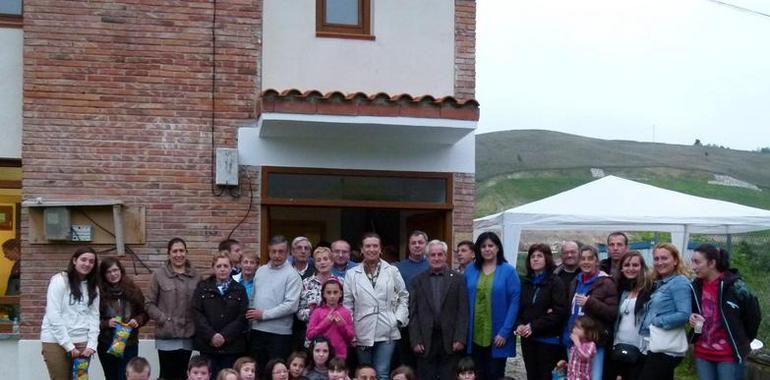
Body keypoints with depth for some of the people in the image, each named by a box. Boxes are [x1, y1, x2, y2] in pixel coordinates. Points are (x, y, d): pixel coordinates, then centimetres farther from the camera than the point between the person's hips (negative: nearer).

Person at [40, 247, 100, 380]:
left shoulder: (93, 286, 11)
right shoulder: (59, 280, -6)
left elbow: (94, 316, 7)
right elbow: (53, 316, -11)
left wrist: (91, 344, -5)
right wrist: (68, 345, -14)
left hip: (81, 342, 5)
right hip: (56, 341, -4)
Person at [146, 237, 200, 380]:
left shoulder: (195, 276, 6)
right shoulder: (159, 275, -2)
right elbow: (149, 304, -1)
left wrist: (197, 323, 0)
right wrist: (163, 319, -10)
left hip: (188, 335, 3)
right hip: (167, 336, -3)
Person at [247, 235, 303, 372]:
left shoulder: (292, 275, -8)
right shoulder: (260, 271, 12)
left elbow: (291, 305, -17)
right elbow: (253, 297, 15)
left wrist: (264, 314, -15)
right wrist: (252, 313, -3)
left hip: (279, 333, -5)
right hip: (257, 330, 5)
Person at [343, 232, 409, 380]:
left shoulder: (392, 271, 5)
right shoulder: (352, 274, 4)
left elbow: (404, 296, 11)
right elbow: (347, 304, 3)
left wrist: (399, 319, -1)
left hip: (386, 332, -1)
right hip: (362, 333, 1)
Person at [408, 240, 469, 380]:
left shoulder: (458, 279, 5)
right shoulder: (418, 280, 8)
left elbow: (463, 312, 0)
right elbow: (413, 313, 5)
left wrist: (460, 339, -8)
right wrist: (415, 340, -4)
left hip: (450, 341, -1)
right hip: (425, 342, 1)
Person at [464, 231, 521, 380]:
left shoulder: (508, 271, -4)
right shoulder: (470, 270, 6)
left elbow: (514, 303, -7)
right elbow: (465, 301, 10)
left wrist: (504, 332, -14)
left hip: (497, 336, -3)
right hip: (475, 335, 3)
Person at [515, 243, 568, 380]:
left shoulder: (556, 282, -4)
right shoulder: (525, 282, 12)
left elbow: (559, 311, -13)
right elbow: (518, 307, 12)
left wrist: (534, 326, -17)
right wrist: (519, 325, -8)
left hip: (548, 339, -5)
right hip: (527, 339, 5)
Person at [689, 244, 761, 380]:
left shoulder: (734, 286, -15)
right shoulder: (696, 286, 2)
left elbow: (754, 315, -6)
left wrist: (743, 342, 3)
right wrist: (691, 317, -3)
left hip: (730, 355, -5)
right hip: (702, 354, 5)